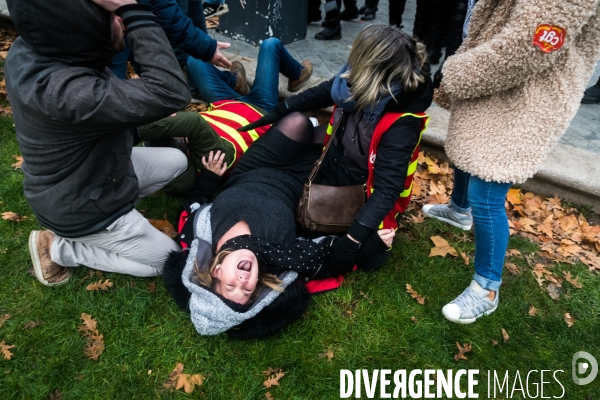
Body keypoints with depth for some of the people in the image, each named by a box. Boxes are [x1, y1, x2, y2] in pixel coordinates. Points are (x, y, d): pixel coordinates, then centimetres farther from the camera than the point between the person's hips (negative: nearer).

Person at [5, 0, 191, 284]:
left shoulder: (28, 50, -12)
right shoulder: (62, 90, -41)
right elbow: (171, 93, -45)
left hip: (93, 172, 9)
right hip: (80, 211, -8)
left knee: (177, 161, 15)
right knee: (168, 258, 8)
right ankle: (57, 247, 9)